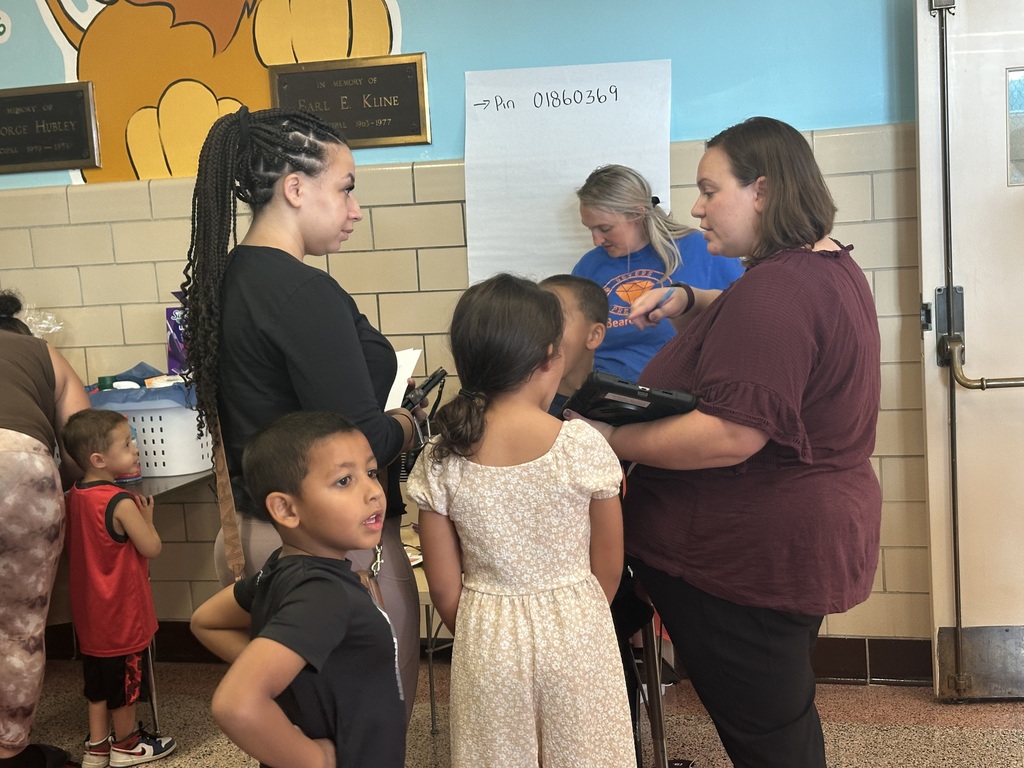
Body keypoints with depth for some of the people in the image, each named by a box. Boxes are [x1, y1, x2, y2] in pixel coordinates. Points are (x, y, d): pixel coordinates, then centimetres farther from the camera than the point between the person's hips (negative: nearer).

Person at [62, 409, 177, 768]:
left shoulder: (74, 496, -1)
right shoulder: (121, 503, -26)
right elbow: (152, 548, -18)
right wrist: (146, 516, -3)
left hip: (90, 610, 8)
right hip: (121, 611, -7)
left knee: (97, 676, 18)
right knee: (124, 678, 10)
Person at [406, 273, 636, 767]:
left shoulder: (440, 459, -10)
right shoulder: (583, 446, -15)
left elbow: (443, 586, -4)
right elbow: (608, 566, -4)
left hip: (487, 639, 2)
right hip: (576, 631, -1)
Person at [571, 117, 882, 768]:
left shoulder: (774, 290, -24)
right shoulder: (830, 265, 10)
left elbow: (730, 436, -31)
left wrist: (608, 439, -21)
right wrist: (689, 305, 9)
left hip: (753, 551, -10)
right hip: (807, 535, 10)